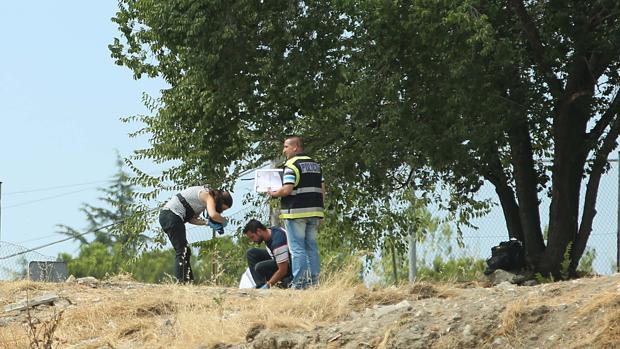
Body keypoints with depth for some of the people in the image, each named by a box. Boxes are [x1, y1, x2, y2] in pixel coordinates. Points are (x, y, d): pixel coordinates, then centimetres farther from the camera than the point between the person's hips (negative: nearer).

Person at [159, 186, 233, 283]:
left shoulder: (204, 199, 20)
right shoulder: (209, 196, -7)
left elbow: (192, 219, 15)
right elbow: (213, 214, -25)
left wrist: (208, 222, 5)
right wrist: (224, 221, -7)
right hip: (171, 215, -10)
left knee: (184, 250, 12)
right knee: (182, 251, -10)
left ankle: (188, 280, 13)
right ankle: (181, 281, -14)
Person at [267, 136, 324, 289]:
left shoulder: (292, 165, -10)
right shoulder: (316, 165, 15)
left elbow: (287, 190, -18)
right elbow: (322, 189, 13)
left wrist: (273, 194, -1)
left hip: (296, 212, -7)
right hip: (314, 211, 7)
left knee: (297, 249, -4)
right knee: (312, 247, 11)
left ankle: (299, 283, -6)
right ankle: (314, 281, 10)